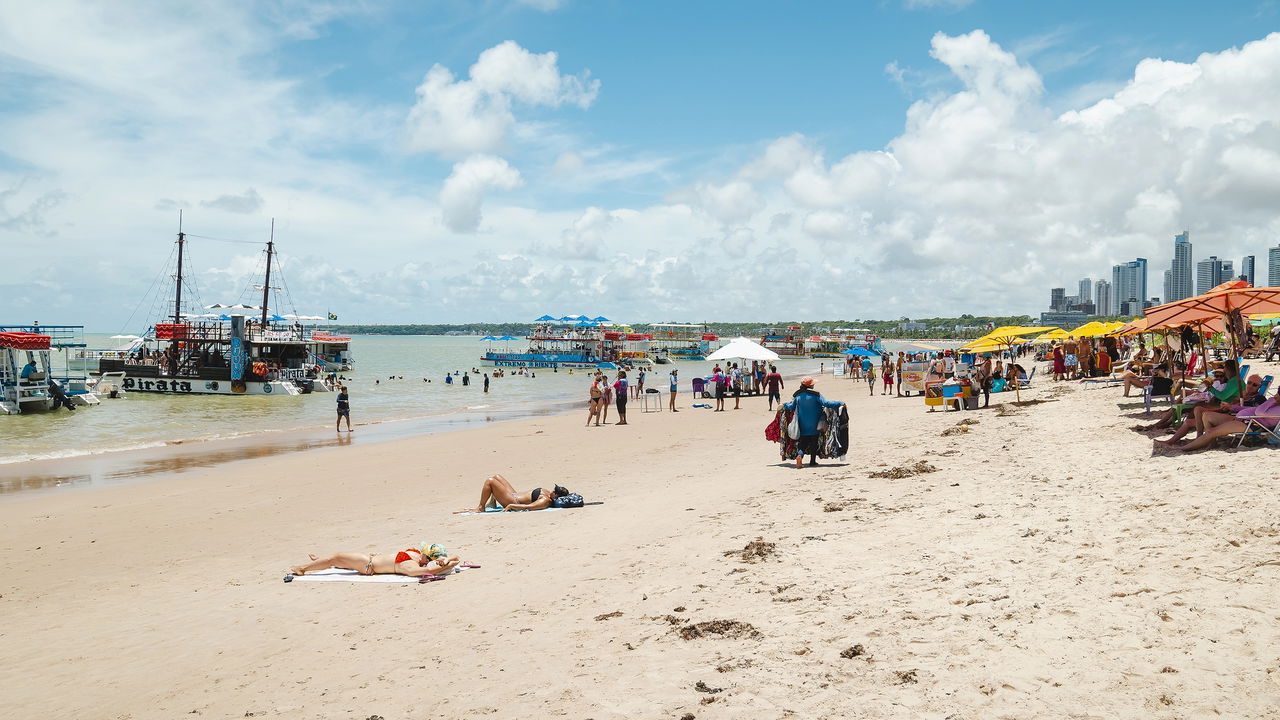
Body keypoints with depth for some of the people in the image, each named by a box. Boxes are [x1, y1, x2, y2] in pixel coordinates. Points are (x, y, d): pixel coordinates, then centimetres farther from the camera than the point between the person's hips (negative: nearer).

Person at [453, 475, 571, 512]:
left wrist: (511, 506, -29)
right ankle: (491, 503, 23)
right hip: (515, 495, 10)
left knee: (490, 481, -14)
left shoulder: (545, 501, -27)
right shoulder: (546, 493, 1)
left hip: (512, 501, -10)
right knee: (496, 477, 20)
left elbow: (528, 506, -33)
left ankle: (480, 508, 2)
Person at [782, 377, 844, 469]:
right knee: (814, 442, 13)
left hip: (802, 425, 3)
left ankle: (800, 455, -17)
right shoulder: (816, 395, -13)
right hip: (814, 425, -3)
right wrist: (839, 403, -13)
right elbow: (826, 403, -21)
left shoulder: (798, 396, 0)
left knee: (803, 442, 9)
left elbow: (791, 407, 9)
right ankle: (813, 460, 16)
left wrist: (784, 405, 31)